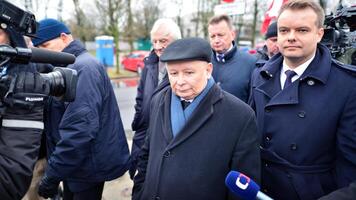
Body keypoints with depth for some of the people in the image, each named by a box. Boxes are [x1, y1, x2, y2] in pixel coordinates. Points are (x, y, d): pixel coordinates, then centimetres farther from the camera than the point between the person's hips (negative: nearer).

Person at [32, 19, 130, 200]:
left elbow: (79, 129, -29)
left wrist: (52, 175, -22)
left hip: (89, 167, -9)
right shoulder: (67, 67, 10)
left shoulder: (82, 68, -21)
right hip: (75, 164, 9)